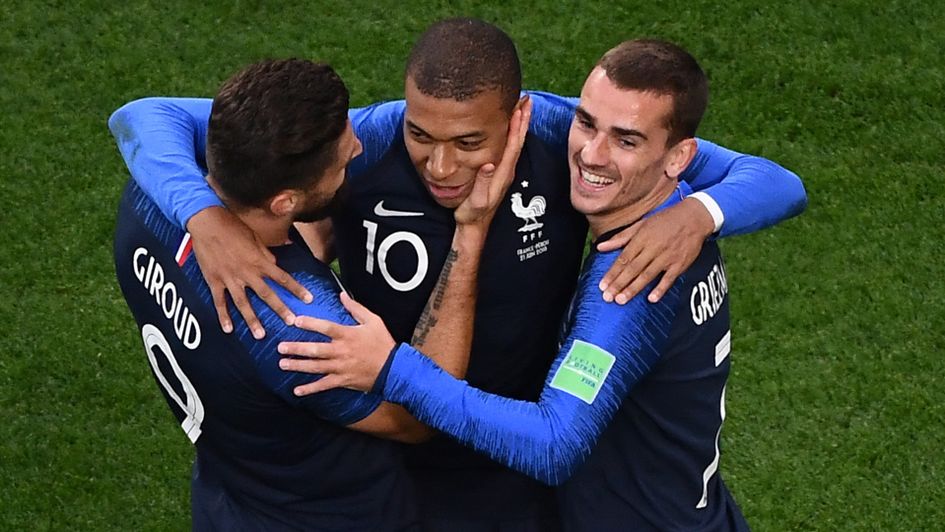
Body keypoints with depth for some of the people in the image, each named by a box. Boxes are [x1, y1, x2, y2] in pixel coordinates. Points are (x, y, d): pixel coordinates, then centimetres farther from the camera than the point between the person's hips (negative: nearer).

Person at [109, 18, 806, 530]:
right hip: (396, 467, -1)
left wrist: (695, 214, -42)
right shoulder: (359, 147, -28)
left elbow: (776, 185, -20)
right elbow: (147, 117, -25)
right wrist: (205, 218, -45)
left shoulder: (564, 139, -24)